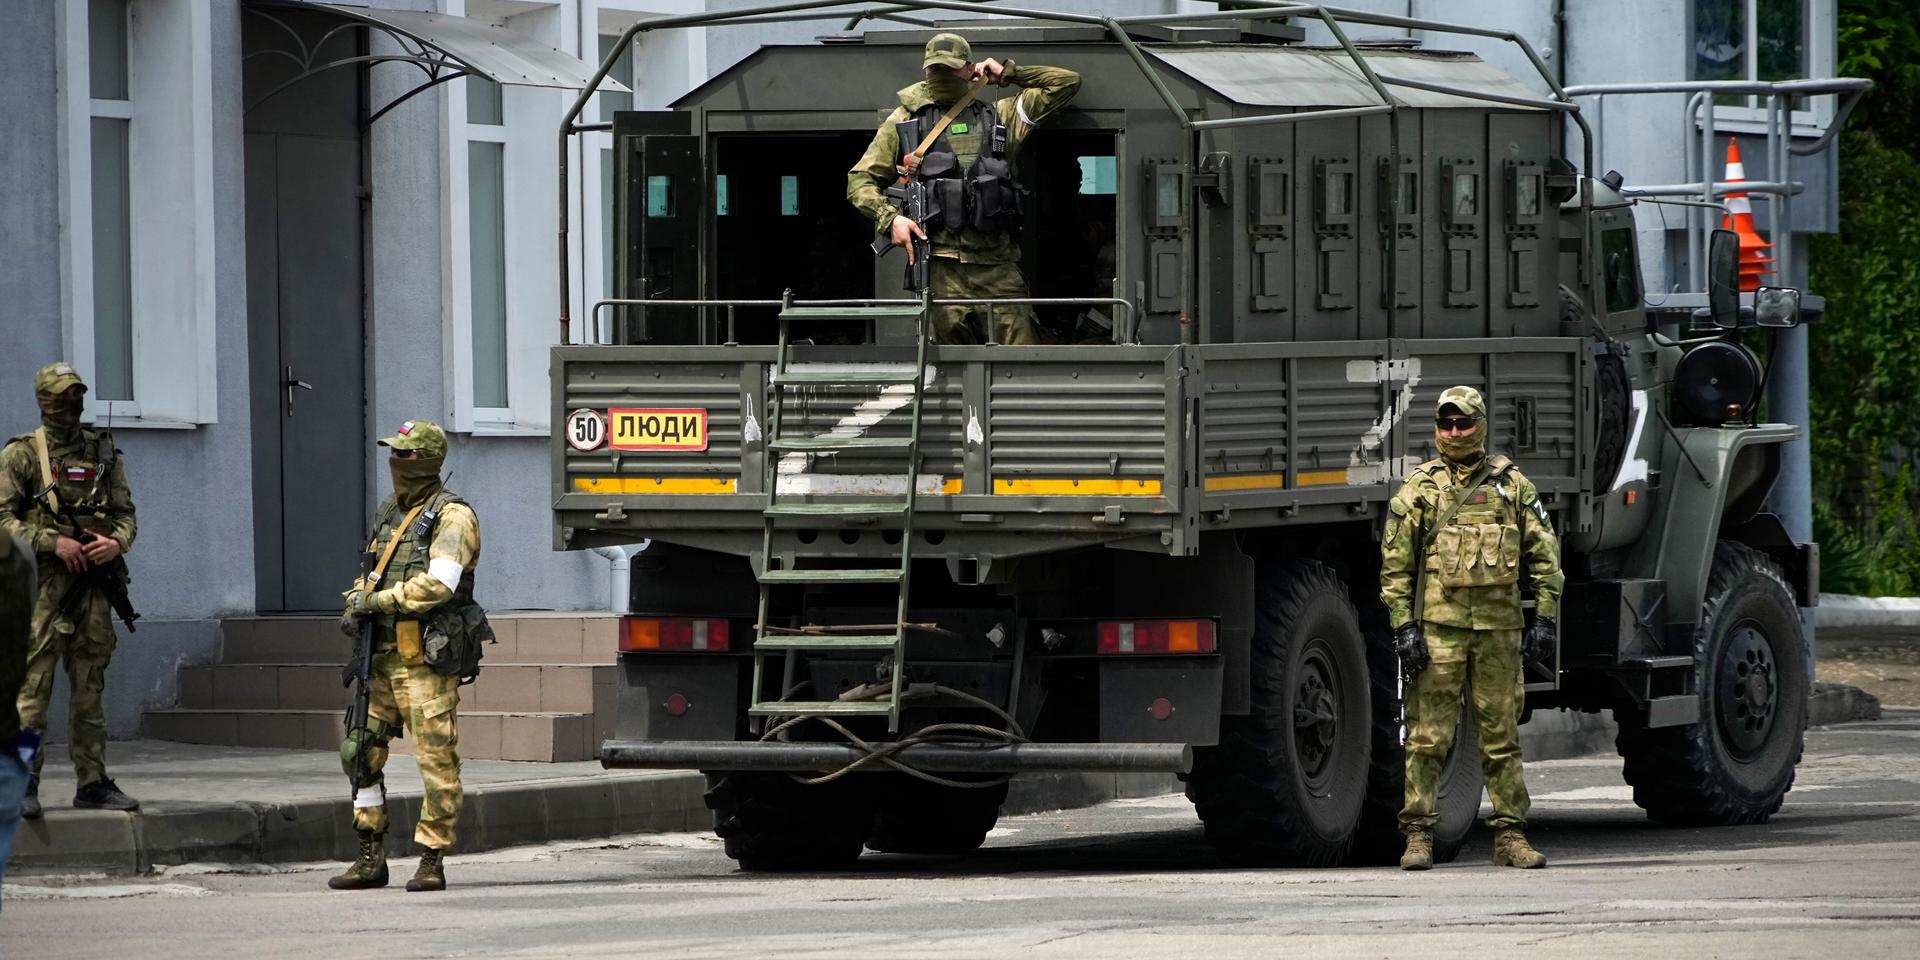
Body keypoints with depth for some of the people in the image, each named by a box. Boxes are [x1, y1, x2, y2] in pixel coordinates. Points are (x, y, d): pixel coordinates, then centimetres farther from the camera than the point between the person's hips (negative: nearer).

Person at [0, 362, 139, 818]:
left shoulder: (103, 452, 14)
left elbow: (126, 514, 16)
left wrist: (116, 543, -7)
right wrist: (53, 543, -15)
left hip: (94, 580, 4)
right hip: (42, 580, -4)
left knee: (90, 687, 7)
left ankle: (93, 783, 12)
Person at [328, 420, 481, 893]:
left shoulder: (451, 516, -8)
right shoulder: (389, 513, 18)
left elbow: (439, 583, -20)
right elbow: (371, 573, 25)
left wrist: (380, 601, -15)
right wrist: (356, 605, 4)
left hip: (426, 659, -9)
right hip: (384, 656, 9)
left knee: (436, 760, -5)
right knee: (360, 750, 7)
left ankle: (431, 861, -1)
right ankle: (371, 859, 13)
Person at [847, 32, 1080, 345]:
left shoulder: (1000, 116, 18)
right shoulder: (906, 120, 14)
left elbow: (1067, 83, 21)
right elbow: (860, 179, 12)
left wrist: (1006, 73, 17)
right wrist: (890, 218, -5)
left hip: (997, 264, 1)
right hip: (941, 269, -1)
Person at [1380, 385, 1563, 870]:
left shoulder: (1512, 484, 10)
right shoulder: (1419, 488, 6)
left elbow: (1544, 554, 11)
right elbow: (1395, 564, 3)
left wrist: (1544, 617, 3)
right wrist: (1403, 626, -5)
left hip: (1499, 627, 2)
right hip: (1438, 625, -2)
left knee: (1502, 735, 5)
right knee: (1428, 735, -4)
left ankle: (1509, 834, 9)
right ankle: (1418, 834, -2)